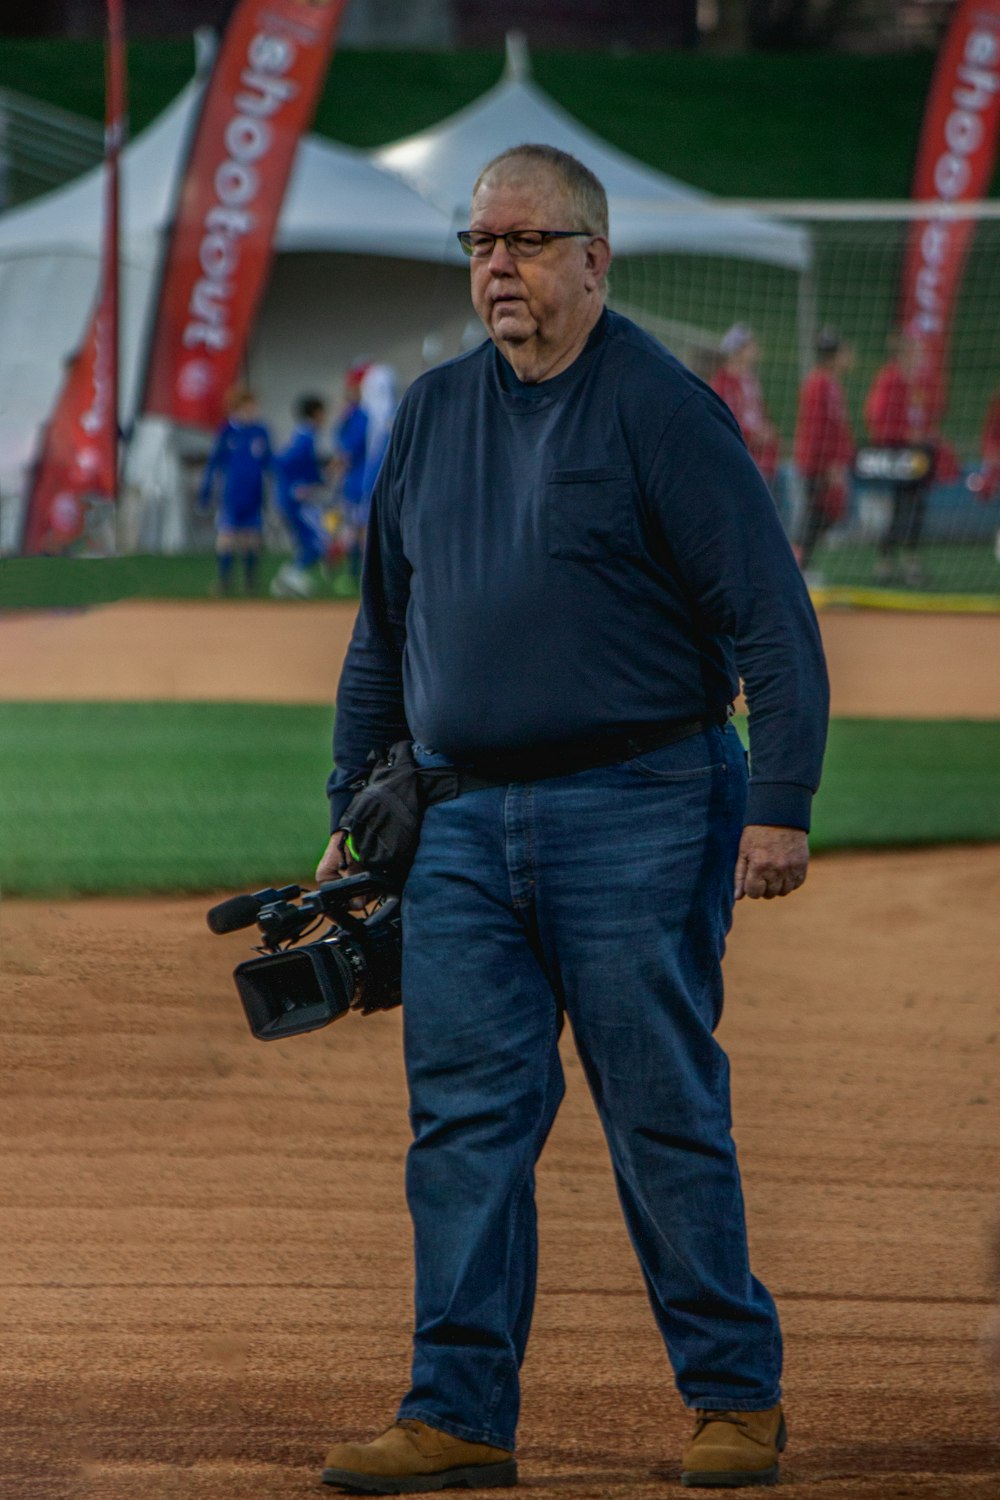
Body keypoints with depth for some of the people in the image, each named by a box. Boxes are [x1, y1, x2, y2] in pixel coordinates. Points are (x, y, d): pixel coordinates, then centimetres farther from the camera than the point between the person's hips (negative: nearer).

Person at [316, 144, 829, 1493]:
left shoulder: (660, 408, -6)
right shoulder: (436, 413, 13)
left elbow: (770, 615, -9)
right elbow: (384, 630, 22)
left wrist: (780, 806, -16)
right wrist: (354, 809, 19)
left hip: (636, 819, -6)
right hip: (462, 822, 6)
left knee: (666, 1117, -1)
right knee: (464, 1120, 1)